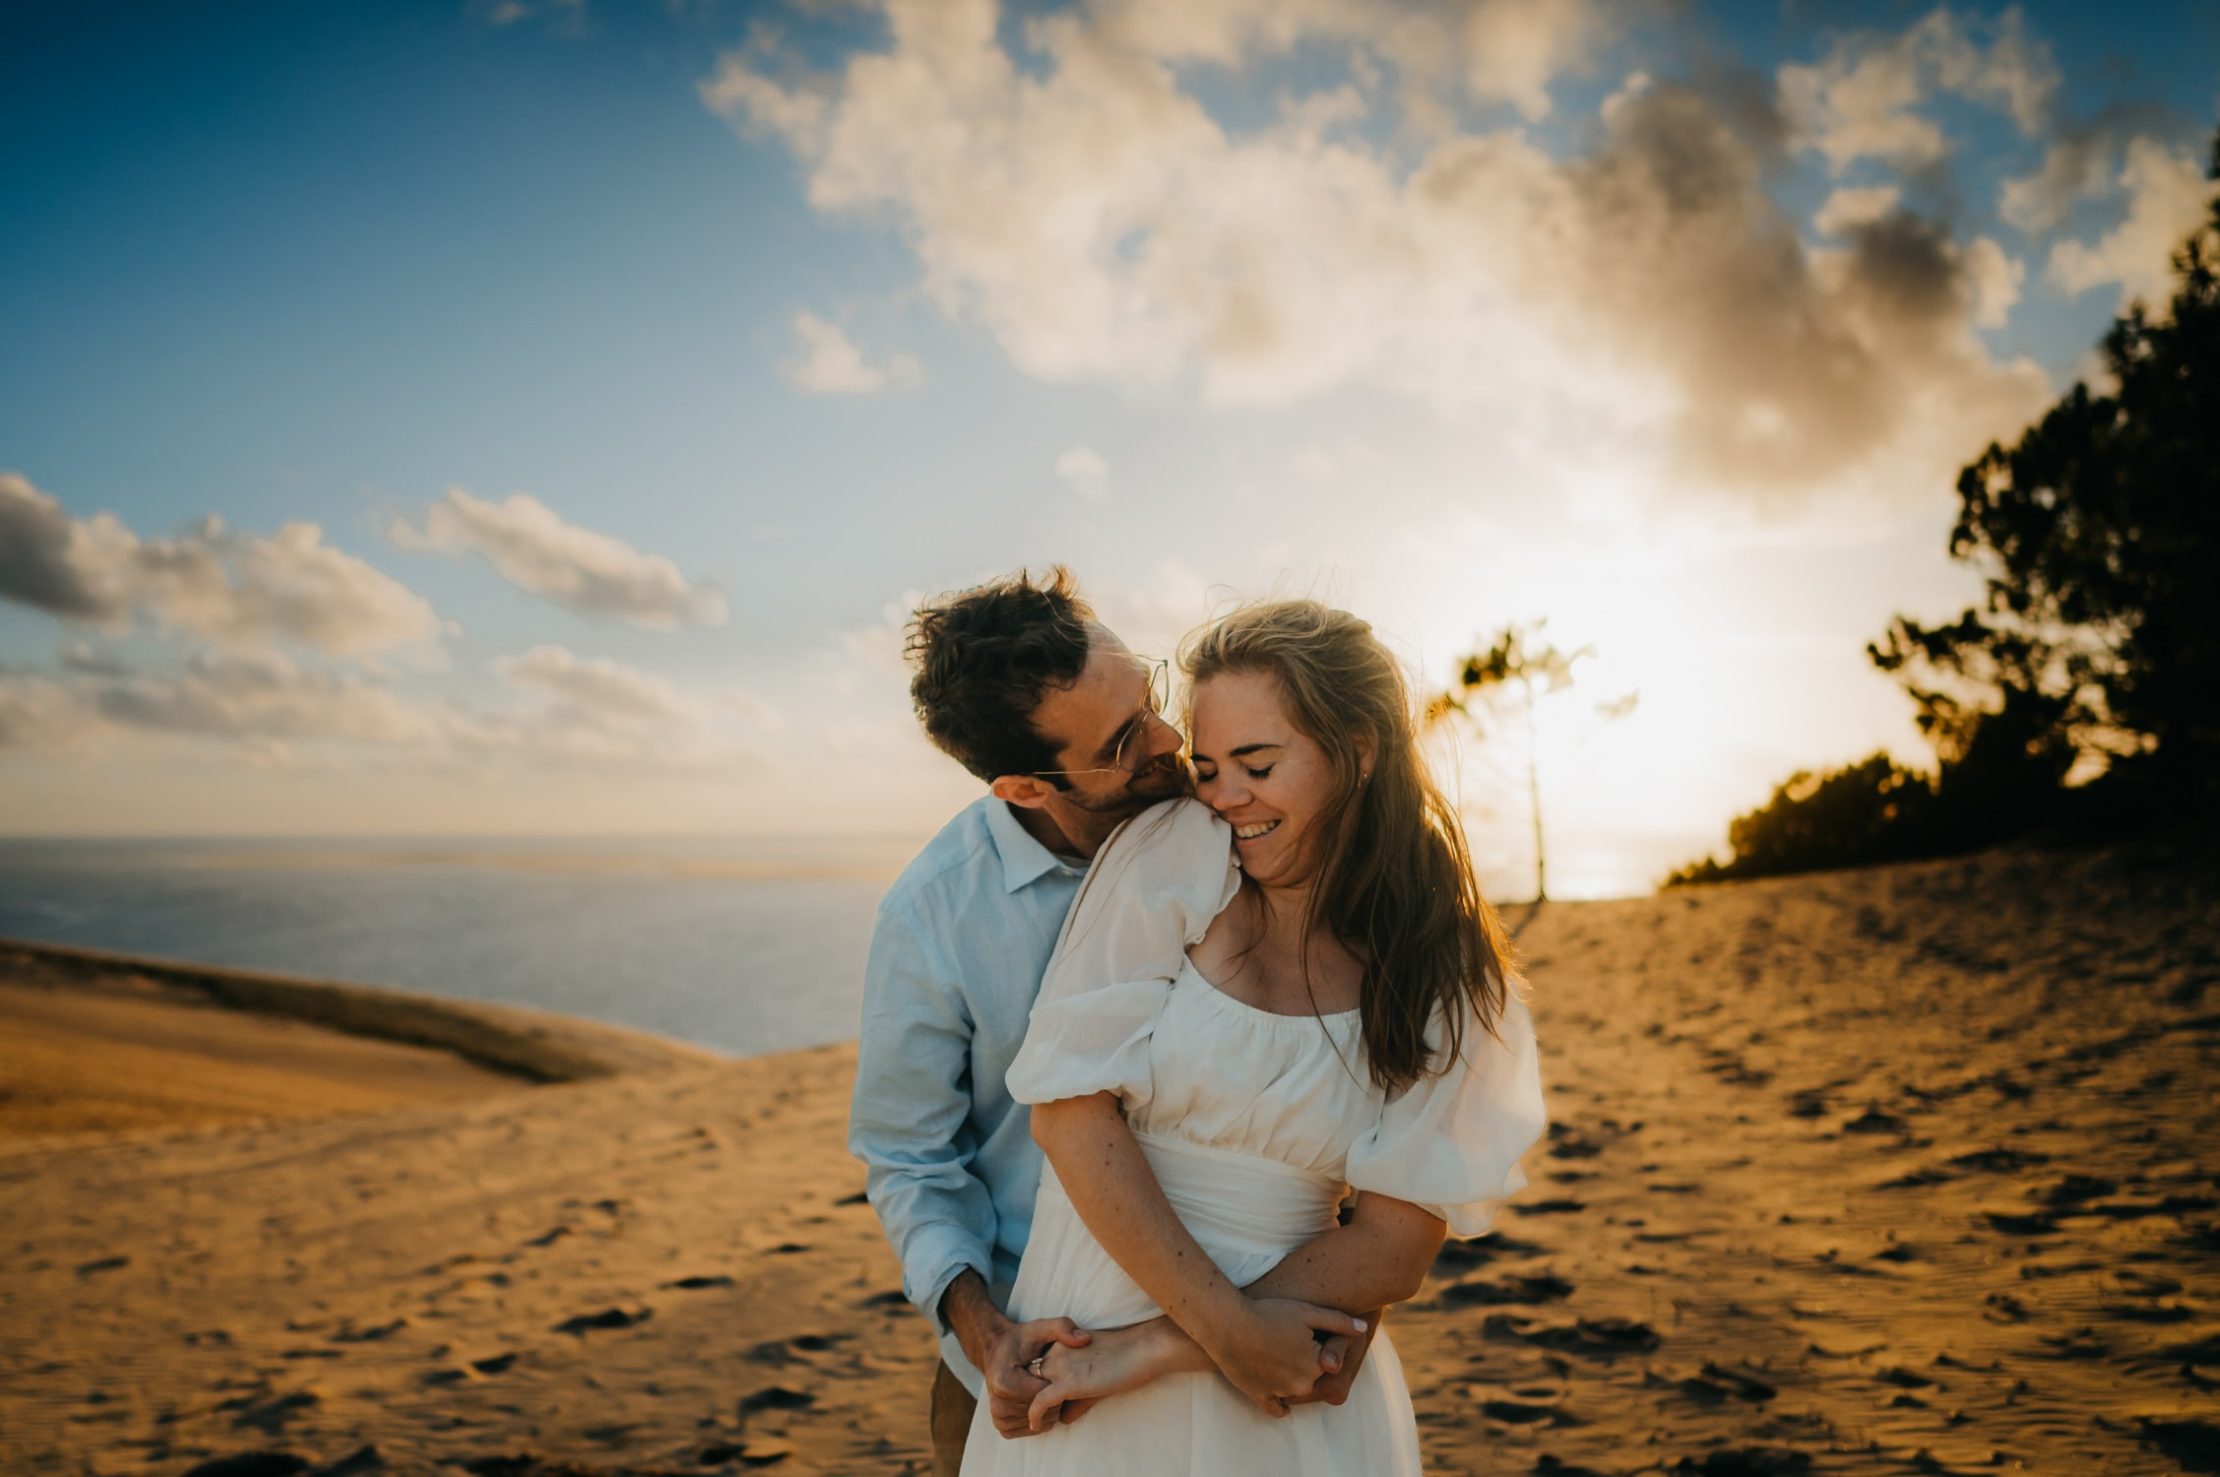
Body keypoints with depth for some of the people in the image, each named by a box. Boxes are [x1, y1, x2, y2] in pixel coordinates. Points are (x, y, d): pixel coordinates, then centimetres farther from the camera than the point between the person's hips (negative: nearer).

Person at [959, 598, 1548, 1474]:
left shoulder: (1445, 979, -5)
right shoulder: (1172, 852, -10)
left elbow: (1393, 1251, -8)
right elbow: (1069, 1110, -14)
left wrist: (1157, 1348, -14)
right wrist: (1226, 1327, -17)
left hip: (1299, 1393, 1)